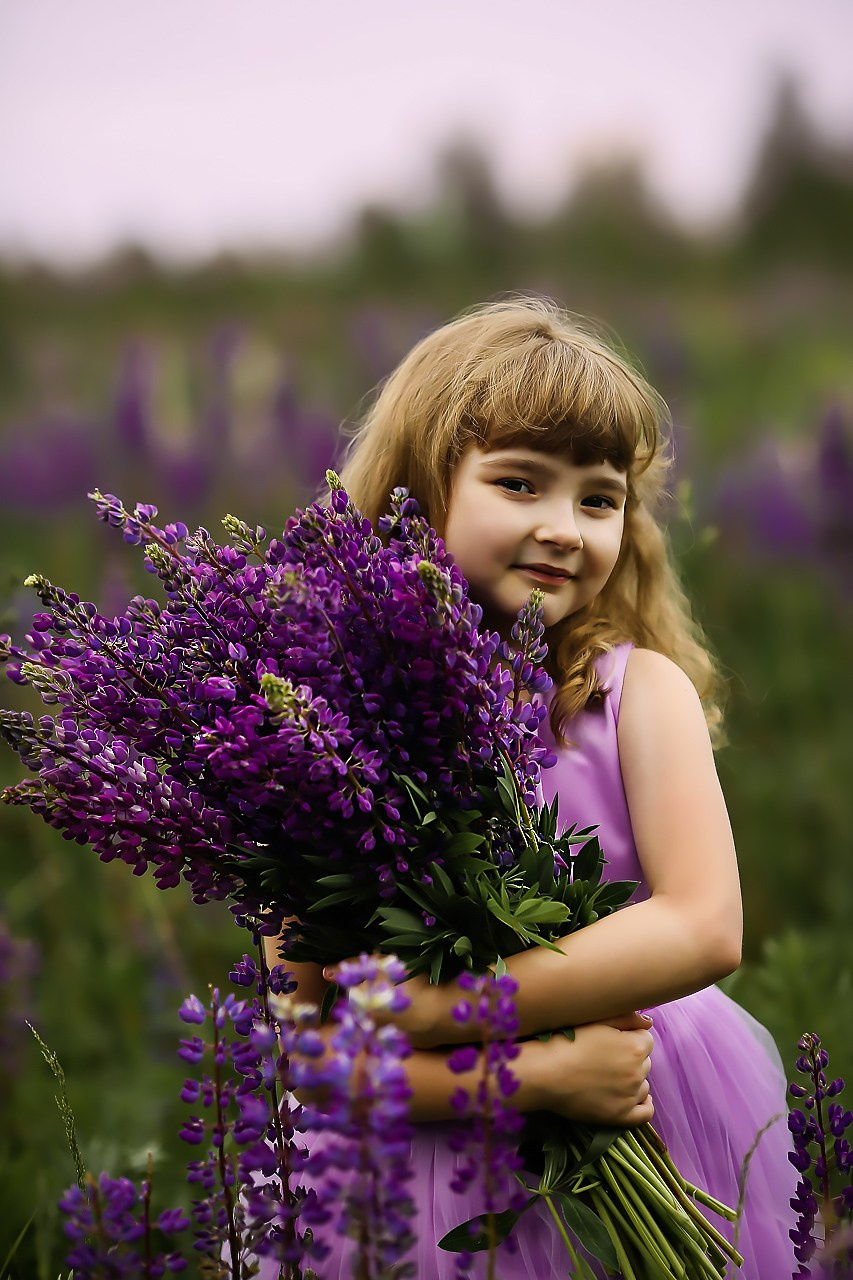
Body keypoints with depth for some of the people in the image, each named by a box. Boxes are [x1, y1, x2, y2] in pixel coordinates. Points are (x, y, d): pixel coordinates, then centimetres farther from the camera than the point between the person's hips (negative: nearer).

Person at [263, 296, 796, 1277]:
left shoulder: (642, 690, -8)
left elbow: (705, 929, -18)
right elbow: (304, 1026, -13)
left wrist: (440, 1010, -23)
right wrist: (533, 1075, -24)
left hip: (652, 1131, 1)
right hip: (441, 1151, -1)